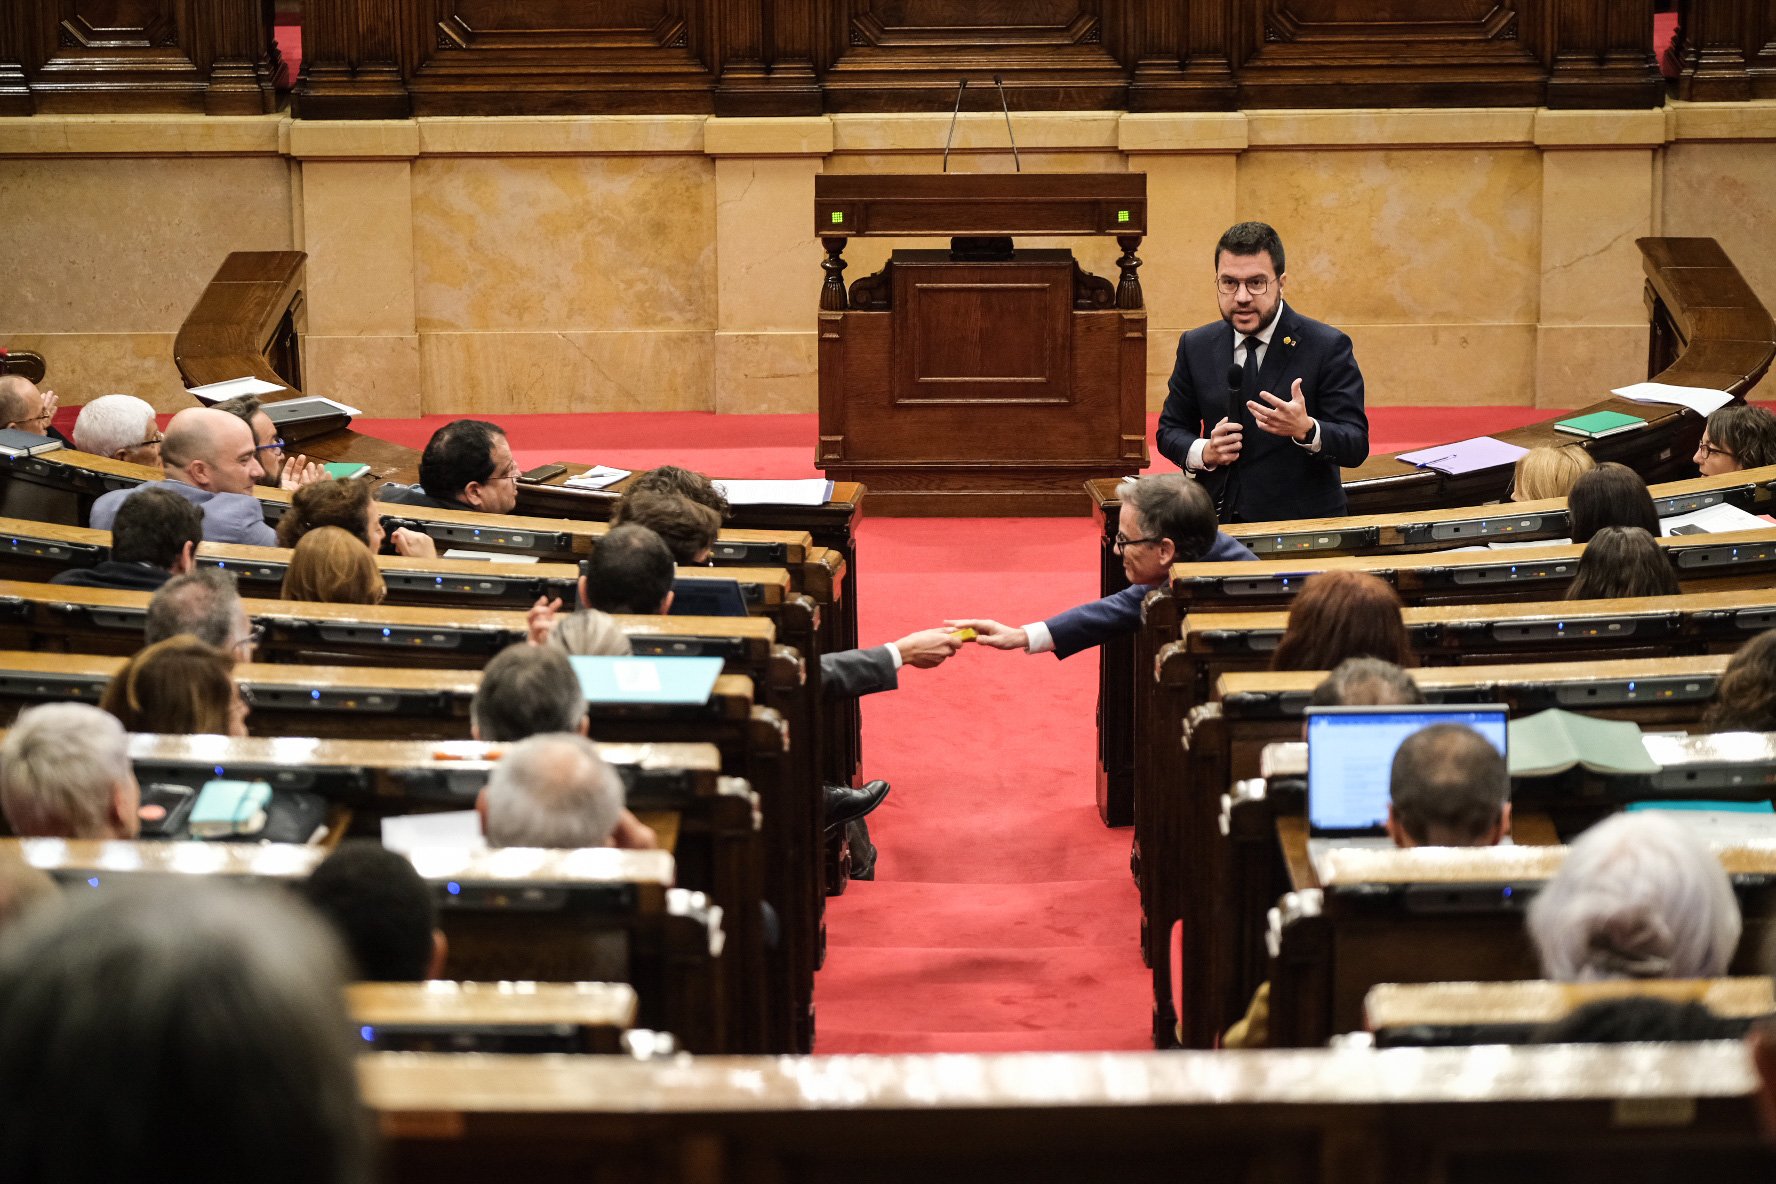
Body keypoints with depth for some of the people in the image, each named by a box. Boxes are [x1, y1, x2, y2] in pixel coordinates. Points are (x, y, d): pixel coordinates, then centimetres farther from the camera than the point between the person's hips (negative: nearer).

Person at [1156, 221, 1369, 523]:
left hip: (1303, 524, -3)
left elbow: (1356, 446, -5)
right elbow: (1170, 431, 18)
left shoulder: (1329, 347, -1)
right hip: (1217, 520, 3)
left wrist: (1306, 429, -26)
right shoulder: (1195, 347, 11)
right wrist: (1204, 452, -4)